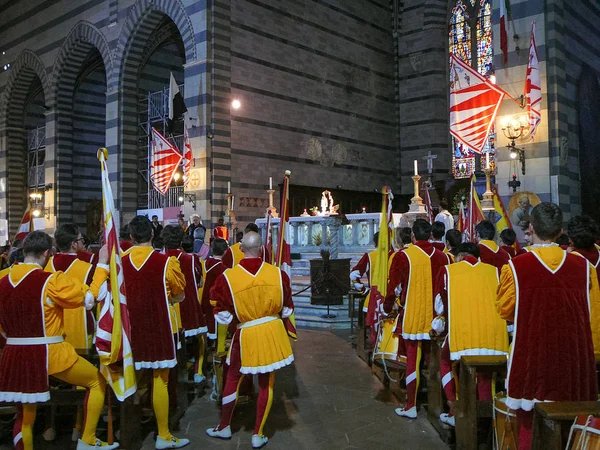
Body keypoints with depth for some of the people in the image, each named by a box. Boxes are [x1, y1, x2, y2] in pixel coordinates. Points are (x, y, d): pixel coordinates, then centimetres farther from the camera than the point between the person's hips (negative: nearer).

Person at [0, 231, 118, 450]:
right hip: (48, 352, -6)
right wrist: (102, 265, 0)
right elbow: (89, 298, -6)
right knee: (97, 381, 14)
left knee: (25, 416, 19)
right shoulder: (51, 281, -14)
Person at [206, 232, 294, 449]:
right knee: (266, 383, 13)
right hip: (272, 333, 1)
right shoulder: (278, 273, -9)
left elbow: (223, 316, -7)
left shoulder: (228, 277, -14)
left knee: (233, 379, 19)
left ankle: (224, 427, 34)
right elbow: (286, 310, 3)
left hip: (245, 335, -1)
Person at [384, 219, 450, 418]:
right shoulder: (442, 257, -1)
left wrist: (388, 308, 12)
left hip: (413, 316, -3)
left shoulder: (404, 256, -10)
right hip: (437, 317, 3)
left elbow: (394, 286, -4)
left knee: (413, 359, 3)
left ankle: (411, 406, 9)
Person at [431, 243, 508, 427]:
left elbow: (439, 307, 16)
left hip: (462, 331, -2)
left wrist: (440, 326, 34)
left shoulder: (448, 270, 11)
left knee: (446, 362, 21)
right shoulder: (493, 271, 16)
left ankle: (454, 411, 15)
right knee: (485, 371, 20)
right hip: (493, 333, 2)